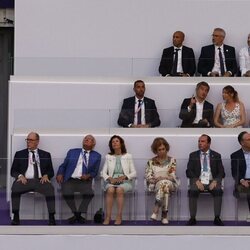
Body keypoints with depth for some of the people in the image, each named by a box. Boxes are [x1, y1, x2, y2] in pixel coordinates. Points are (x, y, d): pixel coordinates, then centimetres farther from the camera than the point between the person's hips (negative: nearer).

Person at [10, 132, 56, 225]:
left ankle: (51, 218, -31)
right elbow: (13, 171, 13)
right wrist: (20, 175, -9)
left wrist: (46, 175, -6)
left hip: (40, 181, 0)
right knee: (15, 188, -33)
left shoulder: (45, 155, 19)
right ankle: (16, 217, -28)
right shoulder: (19, 154, 17)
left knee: (50, 188, -33)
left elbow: (51, 171, 17)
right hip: (25, 180, 0)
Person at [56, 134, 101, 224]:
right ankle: (76, 215, -10)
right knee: (67, 193, -32)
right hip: (70, 180, 0)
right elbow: (63, 166, 17)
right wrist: (60, 174, -3)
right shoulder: (72, 152, 17)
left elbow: (95, 171, 13)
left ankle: (78, 215, -15)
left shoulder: (96, 156, 15)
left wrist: (88, 175, -9)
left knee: (89, 193, -33)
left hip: (84, 181, 0)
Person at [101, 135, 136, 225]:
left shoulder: (128, 156, 13)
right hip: (111, 181, 1)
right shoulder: (108, 157, 18)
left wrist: (124, 177, -10)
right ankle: (107, 217, -37)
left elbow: (134, 173, 8)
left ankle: (119, 217, -35)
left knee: (119, 190, -37)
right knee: (110, 190, -35)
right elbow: (103, 173, 11)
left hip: (125, 181, -1)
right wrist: (109, 178, -10)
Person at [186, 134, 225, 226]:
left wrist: (215, 181, -13)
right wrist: (197, 181, -13)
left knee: (218, 191, -32)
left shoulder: (216, 156, 13)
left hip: (212, 181, 0)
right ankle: (192, 218, -26)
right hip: (198, 181, 0)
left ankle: (217, 218, -26)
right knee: (192, 191, -33)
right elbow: (189, 171, 5)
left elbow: (221, 172, 7)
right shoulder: (193, 155, 13)